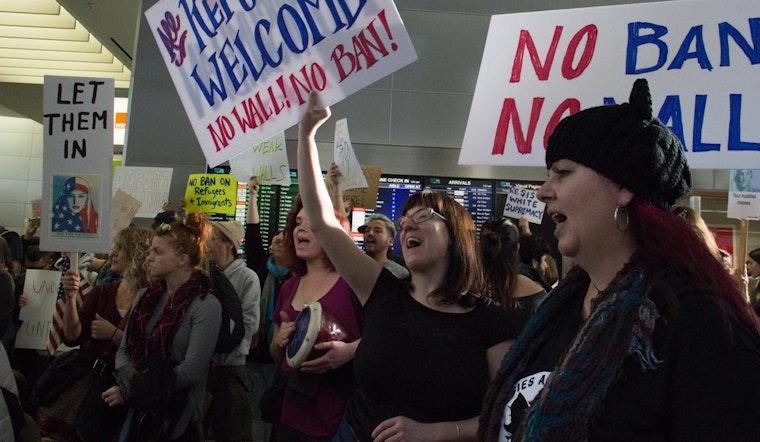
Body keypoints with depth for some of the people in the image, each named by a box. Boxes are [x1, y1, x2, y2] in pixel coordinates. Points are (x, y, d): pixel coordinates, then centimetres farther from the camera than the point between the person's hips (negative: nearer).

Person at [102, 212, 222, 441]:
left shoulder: (206, 306, -12)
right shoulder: (145, 296, 7)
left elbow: (192, 369, -18)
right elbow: (124, 349, 8)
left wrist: (130, 392, -15)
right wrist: (132, 380, -14)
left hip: (177, 419, -5)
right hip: (136, 413, 5)